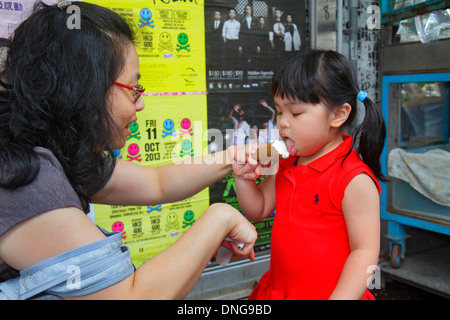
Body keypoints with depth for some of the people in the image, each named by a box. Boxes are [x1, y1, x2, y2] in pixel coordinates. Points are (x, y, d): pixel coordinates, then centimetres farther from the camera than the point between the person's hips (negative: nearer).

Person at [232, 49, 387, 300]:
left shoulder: (355, 180, -20)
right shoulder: (286, 166, 2)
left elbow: (365, 251, -19)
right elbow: (258, 211, 12)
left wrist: (340, 297, -25)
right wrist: (243, 177, -4)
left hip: (328, 292, -6)